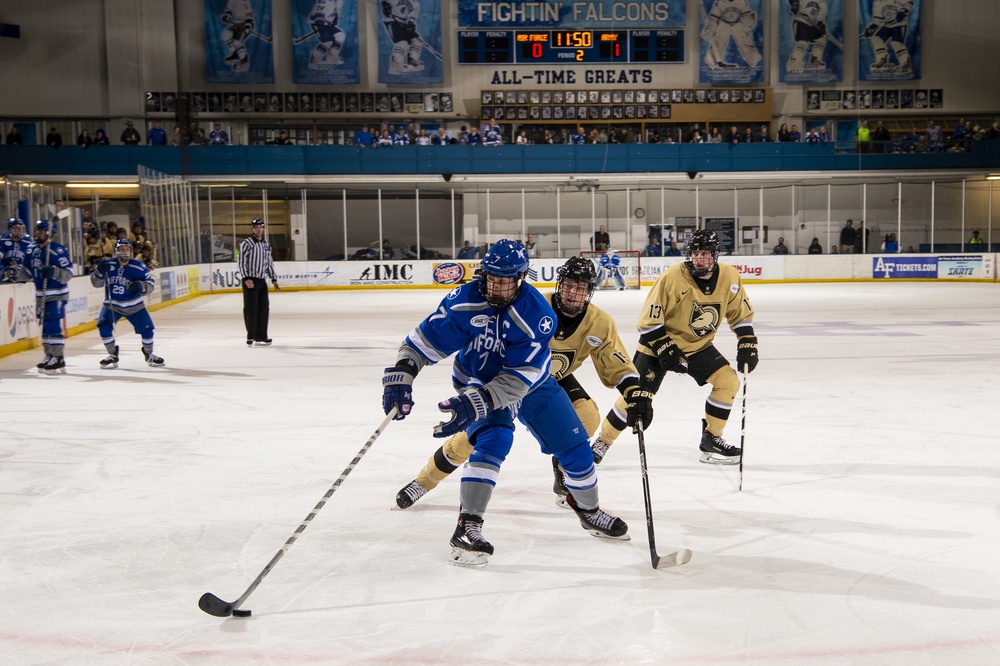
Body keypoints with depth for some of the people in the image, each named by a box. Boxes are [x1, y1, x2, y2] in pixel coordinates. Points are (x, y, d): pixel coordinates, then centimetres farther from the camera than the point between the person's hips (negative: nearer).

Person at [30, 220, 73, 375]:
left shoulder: (58, 250, -14)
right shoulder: (35, 250, 14)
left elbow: (68, 272, -19)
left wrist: (54, 272, -33)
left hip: (57, 294, -9)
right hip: (42, 295, 9)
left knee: (53, 326, -12)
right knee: (45, 326, 12)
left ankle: (58, 360, -9)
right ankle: (49, 357, 21)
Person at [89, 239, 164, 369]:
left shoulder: (138, 267, -14)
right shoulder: (108, 265, -11)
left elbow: (151, 283, -15)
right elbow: (96, 283, -7)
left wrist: (140, 286, -36)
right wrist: (99, 271, -27)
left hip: (134, 305, 0)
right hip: (112, 304, 1)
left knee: (146, 328, -4)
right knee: (104, 326, -18)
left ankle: (149, 354, 24)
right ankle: (112, 355, 2)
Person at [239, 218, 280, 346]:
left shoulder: (266, 245, 15)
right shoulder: (247, 244, -7)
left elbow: (269, 263, 21)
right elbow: (242, 262, -12)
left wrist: (274, 279, 17)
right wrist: (246, 279, -20)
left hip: (262, 281, 7)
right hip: (250, 281, -7)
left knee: (264, 308, 8)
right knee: (251, 309, -5)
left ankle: (261, 336, 16)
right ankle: (251, 337, 2)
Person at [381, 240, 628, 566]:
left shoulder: (538, 315, -30)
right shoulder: (464, 301, -25)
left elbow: (518, 379, -34)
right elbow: (423, 340, -17)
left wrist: (475, 403, -45)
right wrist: (400, 377, -30)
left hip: (532, 383, 1)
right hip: (477, 379, -1)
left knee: (574, 445, 3)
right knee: (493, 439, -28)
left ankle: (589, 510, 31)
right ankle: (467, 527, -25)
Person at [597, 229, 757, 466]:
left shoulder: (729, 277, -11)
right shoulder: (672, 277, -25)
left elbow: (741, 315, 5)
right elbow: (649, 322, -20)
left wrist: (747, 345, -2)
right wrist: (666, 349, -24)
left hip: (699, 346, 5)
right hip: (659, 344, -5)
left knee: (728, 381, -10)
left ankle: (711, 439, 7)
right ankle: (601, 443, 5)